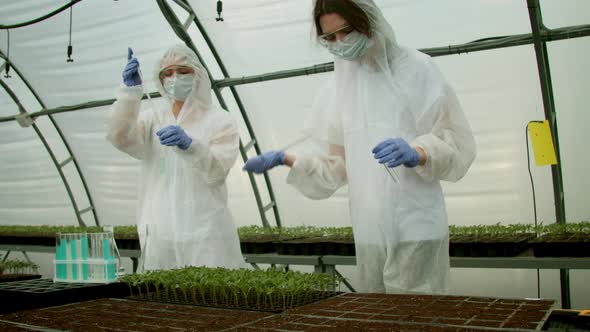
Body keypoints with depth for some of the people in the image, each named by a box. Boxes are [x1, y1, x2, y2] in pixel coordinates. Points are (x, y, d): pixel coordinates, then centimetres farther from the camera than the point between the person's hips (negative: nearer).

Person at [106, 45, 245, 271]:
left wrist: (189, 144, -32)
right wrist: (130, 90, -21)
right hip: (160, 233, 3)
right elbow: (120, 138, -8)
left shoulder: (221, 121, 1)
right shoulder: (154, 118, 11)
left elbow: (217, 171, -14)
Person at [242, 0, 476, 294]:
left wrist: (417, 153, -24)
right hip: (369, 232, 4)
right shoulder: (339, 88, 10)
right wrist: (286, 159, 1)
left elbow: (457, 143, -4)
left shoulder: (415, 69, -2)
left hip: (416, 229, -4)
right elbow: (338, 165, 13)